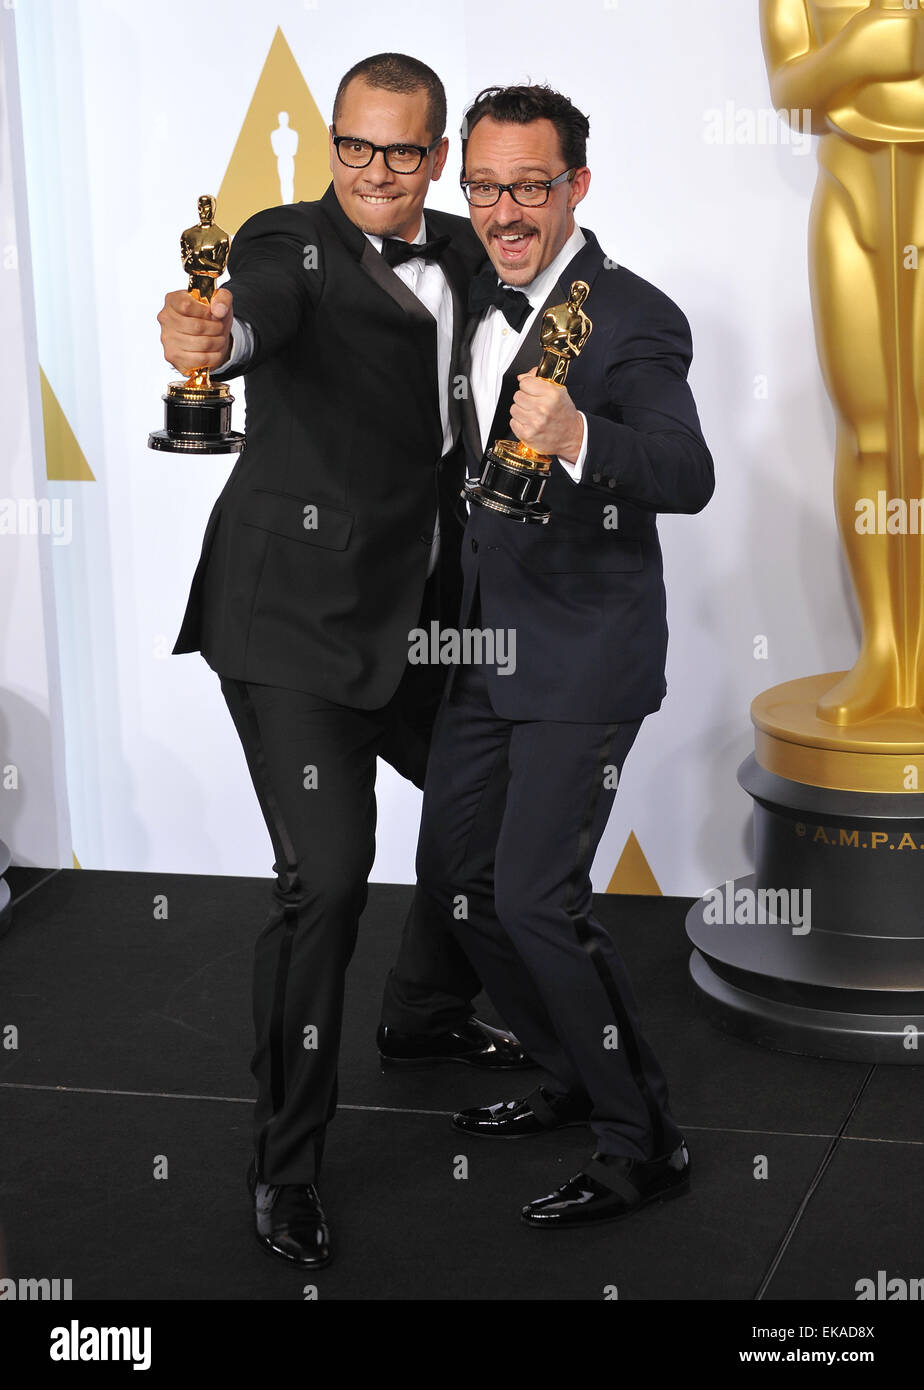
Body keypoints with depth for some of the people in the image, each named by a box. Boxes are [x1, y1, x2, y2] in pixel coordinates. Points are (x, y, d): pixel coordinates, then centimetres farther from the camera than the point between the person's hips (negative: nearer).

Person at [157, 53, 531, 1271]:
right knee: (328, 879, -13)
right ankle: (285, 1166, 1)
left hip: (418, 616, 7)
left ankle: (426, 1014, 45)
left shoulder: (460, 251, 10)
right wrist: (215, 336, -54)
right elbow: (264, 307, -33)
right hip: (295, 616, -7)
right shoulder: (289, 244, -12)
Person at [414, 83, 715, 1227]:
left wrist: (578, 437, -50)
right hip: (484, 650, 9)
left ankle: (642, 1142, 4)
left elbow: (688, 476, -31)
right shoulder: (472, 299, 7)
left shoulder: (633, 320, -16)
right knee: (454, 877, 14)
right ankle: (573, 1079, 32)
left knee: (536, 897, -12)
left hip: (583, 659, -8)